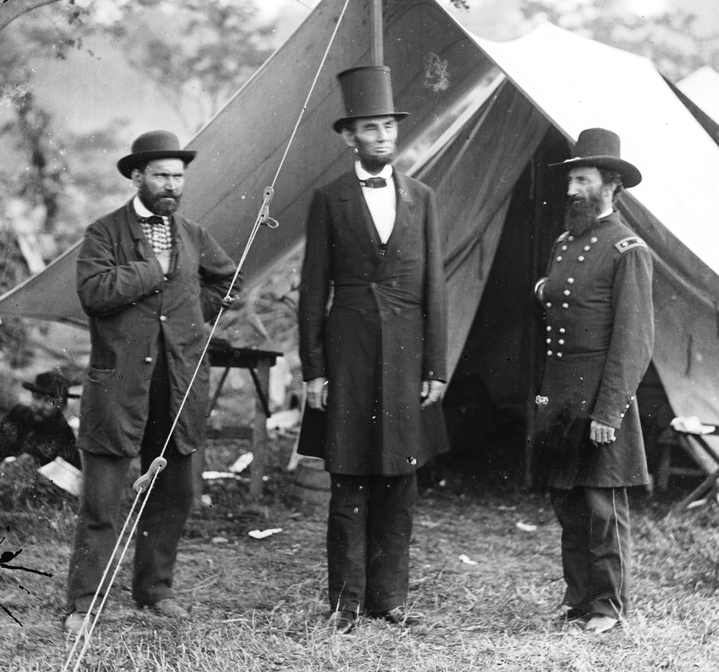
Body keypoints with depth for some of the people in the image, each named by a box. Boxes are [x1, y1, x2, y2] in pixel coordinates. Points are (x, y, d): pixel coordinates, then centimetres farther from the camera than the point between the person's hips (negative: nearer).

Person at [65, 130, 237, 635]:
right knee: (101, 501, -3)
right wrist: (154, 268, -14)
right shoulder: (104, 233, -2)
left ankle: (154, 587, 26)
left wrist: (195, 312, 14)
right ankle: (83, 603, 4)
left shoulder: (192, 235, 12)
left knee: (173, 496, 12)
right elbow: (94, 291, -19)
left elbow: (228, 280, 28)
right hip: (119, 384, -5)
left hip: (180, 385, 5)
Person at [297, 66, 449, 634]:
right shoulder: (329, 201, 2)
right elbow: (313, 292, 2)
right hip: (349, 355, -2)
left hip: (407, 358, 2)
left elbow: (434, 289, 7)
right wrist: (313, 370, -4)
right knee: (348, 485, 1)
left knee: (399, 485, 6)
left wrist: (436, 368, 2)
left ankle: (389, 596, 15)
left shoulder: (422, 199, 9)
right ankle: (347, 602, 8)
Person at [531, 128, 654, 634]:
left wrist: (609, 411, -17)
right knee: (567, 506, 10)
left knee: (603, 507, -2)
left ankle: (609, 606, 7)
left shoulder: (628, 250, -8)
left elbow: (635, 339, -13)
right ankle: (578, 598, 20)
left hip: (600, 397, -7)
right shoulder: (565, 243, 16)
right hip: (559, 397, 7)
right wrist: (545, 293, 6)